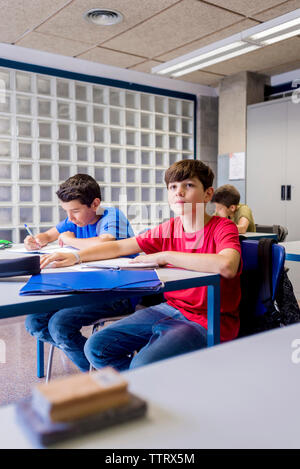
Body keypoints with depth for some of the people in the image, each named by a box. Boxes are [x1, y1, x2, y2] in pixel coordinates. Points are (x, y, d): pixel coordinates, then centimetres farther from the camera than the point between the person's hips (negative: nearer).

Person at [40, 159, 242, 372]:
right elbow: (120, 246, 12)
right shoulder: (168, 228, 7)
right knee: (96, 348, -3)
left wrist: (165, 255, -24)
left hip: (208, 321, -6)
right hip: (171, 308, 7)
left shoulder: (223, 227, -12)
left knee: (144, 365, -31)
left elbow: (226, 266, -34)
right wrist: (76, 256, -1)